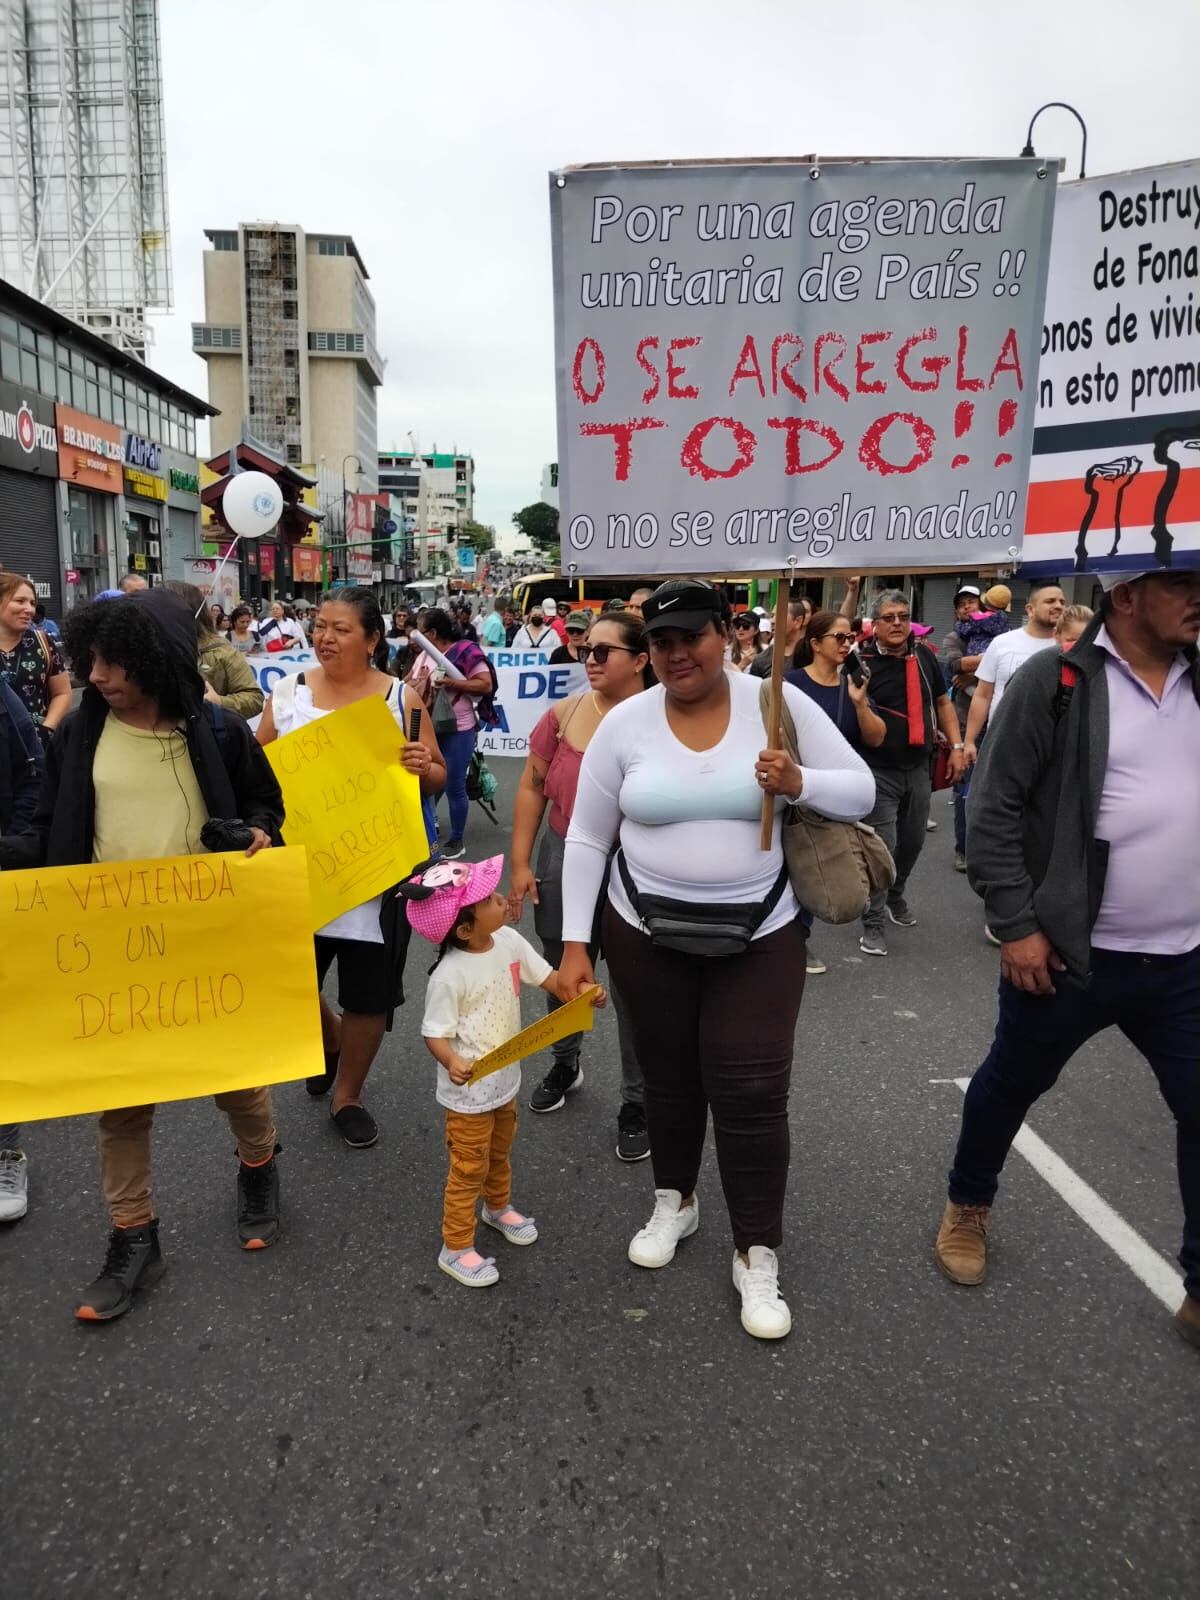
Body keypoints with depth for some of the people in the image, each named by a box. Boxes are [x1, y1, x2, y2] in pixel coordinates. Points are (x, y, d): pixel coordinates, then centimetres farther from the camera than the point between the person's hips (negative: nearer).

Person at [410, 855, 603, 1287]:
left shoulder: (509, 941, -8)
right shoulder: (450, 976, -30)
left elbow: (546, 977, 3)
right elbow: (436, 1033, -24)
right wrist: (452, 1063, -44)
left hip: (506, 1079, 7)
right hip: (469, 1091, -7)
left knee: (500, 1152, 29)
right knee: (469, 1169, 8)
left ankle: (498, 1207, 54)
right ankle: (456, 1248, 27)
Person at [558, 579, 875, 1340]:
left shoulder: (779, 703, -8)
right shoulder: (624, 723, -6)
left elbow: (861, 791, -4)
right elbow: (587, 840, -1)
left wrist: (799, 783, -25)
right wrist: (575, 943, -4)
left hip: (760, 935, -1)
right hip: (647, 933, 2)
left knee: (752, 1091, 0)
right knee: (669, 1077, 17)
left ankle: (757, 1255, 20)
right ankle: (675, 1202, 43)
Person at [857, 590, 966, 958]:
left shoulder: (924, 656, 4)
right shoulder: (862, 661, -11)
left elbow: (942, 702, 14)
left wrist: (956, 746, 9)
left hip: (918, 768, 5)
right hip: (879, 771, -5)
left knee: (912, 841, 17)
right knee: (882, 845, -6)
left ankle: (895, 896, 43)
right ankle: (872, 923, 7)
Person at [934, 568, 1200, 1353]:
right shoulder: (1055, 680, -11)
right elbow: (995, 806, -12)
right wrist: (1017, 924, -15)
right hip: (1074, 954, -4)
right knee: (1010, 1084, 16)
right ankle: (969, 1206, 43)